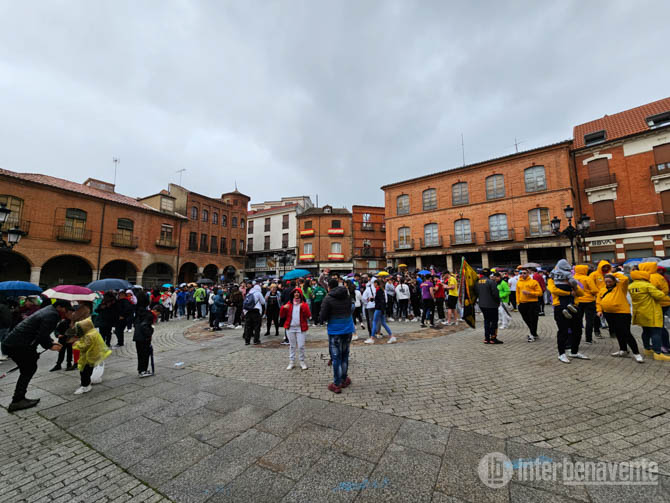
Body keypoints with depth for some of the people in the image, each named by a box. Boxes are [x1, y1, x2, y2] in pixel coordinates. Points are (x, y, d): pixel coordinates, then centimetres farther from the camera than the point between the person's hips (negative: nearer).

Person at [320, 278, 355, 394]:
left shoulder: (328, 298, -12)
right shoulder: (347, 296, 3)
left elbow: (322, 317, -13)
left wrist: (321, 316, 7)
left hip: (335, 331, -5)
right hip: (348, 329, 5)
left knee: (336, 357, 4)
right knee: (345, 355, 17)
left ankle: (337, 384, 10)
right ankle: (344, 379, 28)